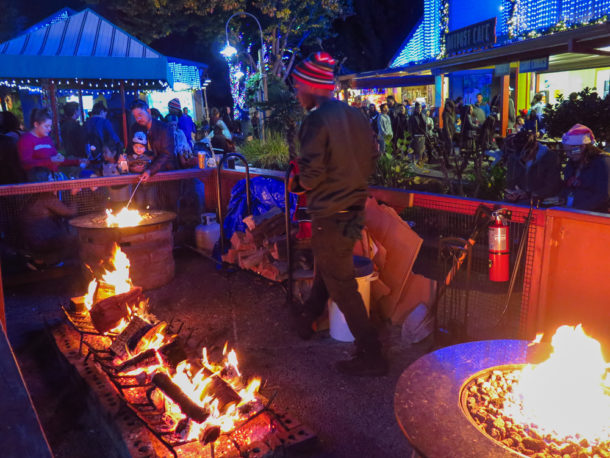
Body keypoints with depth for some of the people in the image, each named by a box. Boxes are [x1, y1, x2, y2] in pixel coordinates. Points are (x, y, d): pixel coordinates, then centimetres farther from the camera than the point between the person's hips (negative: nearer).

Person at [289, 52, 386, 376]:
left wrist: (297, 183, -1)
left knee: (342, 287, 1)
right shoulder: (355, 116, 7)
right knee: (326, 268, 26)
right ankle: (307, 319, 49)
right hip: (354, 208, 9)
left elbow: (311, 174, -22)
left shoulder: (317, 120, -18)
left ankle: (370, 356, 9)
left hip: (330, 215, -9)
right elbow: (371, 160, 11)